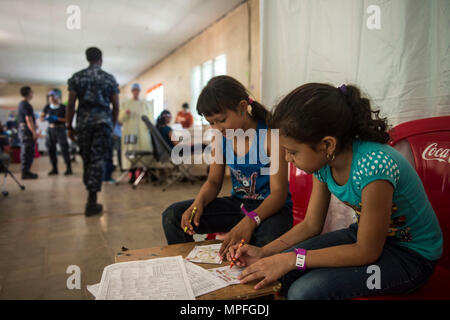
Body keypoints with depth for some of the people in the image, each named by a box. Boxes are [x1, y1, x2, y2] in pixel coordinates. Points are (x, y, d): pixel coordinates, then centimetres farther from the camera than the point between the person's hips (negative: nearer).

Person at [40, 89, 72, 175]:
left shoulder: (63, 107, -4)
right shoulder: (47, 107, 9)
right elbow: (41, 118, 11)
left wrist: (57, 119, -18)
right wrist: (46, 118, -11)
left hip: (60, 129, -5)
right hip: (50, 129, 5)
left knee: (64, 149, -9)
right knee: (51, 149, 5)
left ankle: (69, 168, -1)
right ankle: (54, 168, 15)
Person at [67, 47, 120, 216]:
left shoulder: (77, 77, 9)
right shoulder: (109, 78, 7)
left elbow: (71, 104, 3)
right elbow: (116, 107, 5)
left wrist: (69, 127, 8)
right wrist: (113, 125, 16)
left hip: (83, 122, 2)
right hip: (103, 121, -1)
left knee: (86, 159, 13)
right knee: (98, 160, -3)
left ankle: (91, 193, 23)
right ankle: (91, 202, -6)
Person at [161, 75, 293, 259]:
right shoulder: (221, 137, 3)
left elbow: (278, 193, -21)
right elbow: (213, 182, 8)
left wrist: (250, 221, -38)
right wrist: (198, 203, -15)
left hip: (270, 207, -5)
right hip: (237, 203, 6)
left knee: (267, 241, -41)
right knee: (173, 215, -5)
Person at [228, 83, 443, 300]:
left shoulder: (373, 166, -34)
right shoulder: (324, 160, -11)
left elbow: (367, 252, -23)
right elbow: (311, 225, 0)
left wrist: (293, 259, -25)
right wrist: (263, 252, -11)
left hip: (410, 255, -6)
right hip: (363, 235, 6)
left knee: (305, 291, -25)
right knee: (275, 273, -9)